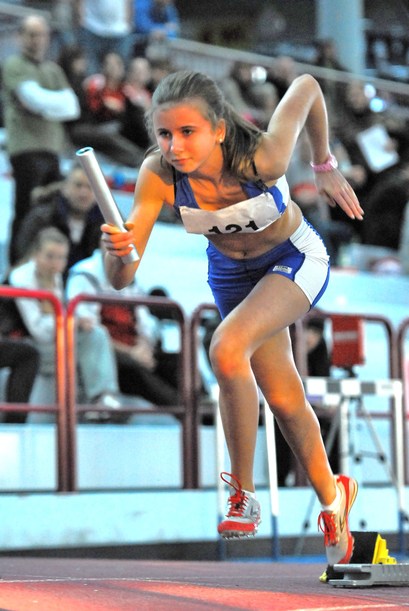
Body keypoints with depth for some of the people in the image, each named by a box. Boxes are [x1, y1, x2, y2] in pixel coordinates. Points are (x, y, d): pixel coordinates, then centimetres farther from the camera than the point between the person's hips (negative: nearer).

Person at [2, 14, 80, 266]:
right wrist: (58, 103, 1)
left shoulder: (53, 69, 21)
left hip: (52, 150, 6)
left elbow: (72, 107, 8)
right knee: (26, 214, -9)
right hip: (27, 150, -6)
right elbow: (36, 98, -13)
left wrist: (45, 105, -6)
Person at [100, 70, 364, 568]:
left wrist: (325, 166, -6)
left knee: (227, 349, -31)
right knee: (284, 400, 16)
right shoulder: (158, 176, -31)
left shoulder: (262, 157, -38)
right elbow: (121, 280, -31)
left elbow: (306, 86, -18)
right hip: (231, 273, 4)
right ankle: (332, 499, 43)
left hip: (296, 261, -4)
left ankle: (243, 495, -15)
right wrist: (117, 252, -54)